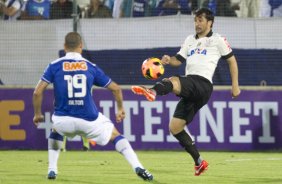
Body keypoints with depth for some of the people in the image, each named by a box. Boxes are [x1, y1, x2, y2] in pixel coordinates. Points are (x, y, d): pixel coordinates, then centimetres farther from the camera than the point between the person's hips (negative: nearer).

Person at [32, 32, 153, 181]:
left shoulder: (54, 66, 3)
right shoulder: (90, 67, 6)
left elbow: (37, 92, -4)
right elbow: (116, 88, 9)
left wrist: (37, 114, 12)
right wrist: (120, 109, 25)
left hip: (63, 120, 1)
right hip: (89, 121, -1)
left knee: (55, 131, 36)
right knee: (115, 135, 20)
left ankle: (52, 170, 25)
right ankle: (137, 167, 0)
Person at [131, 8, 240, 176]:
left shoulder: (218, 40, 9)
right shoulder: (190, 40, 25)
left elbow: (231, 60, 13)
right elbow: (179, 60, 21)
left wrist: (235, 86, 8)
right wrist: (169, 60, -3)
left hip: (202, 84, -8)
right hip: (190, 89, 8)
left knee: (173, 81, -37)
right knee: (175, 127, 4)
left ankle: (153, 91, -71)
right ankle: (199, 162, 12)